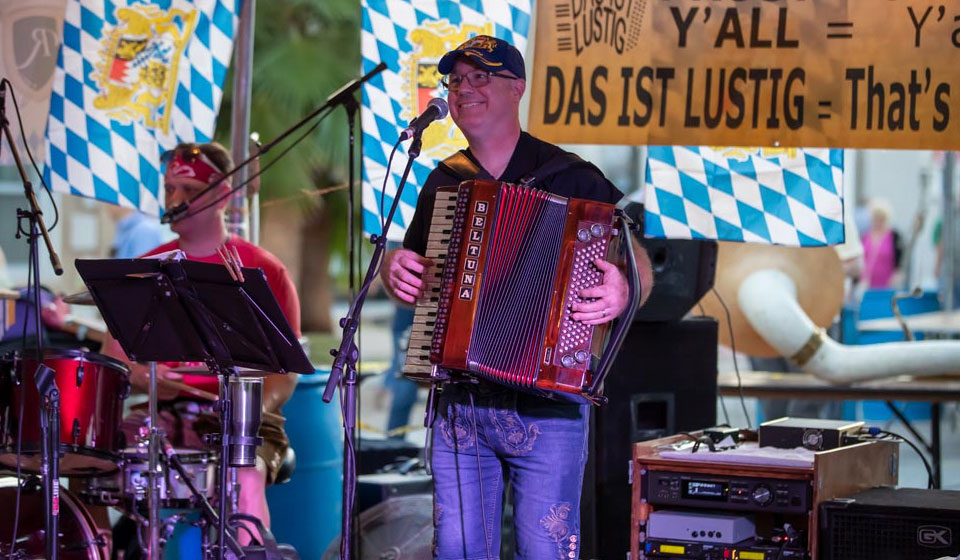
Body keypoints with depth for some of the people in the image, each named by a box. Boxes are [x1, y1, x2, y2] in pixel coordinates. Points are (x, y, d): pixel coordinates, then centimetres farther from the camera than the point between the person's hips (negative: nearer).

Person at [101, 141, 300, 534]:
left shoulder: (263, 271, 2)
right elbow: (113, 354, 12)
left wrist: (258, 406, -21)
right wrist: (142, 376, -10)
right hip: (162, 414, 3)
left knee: (246, 477, -35)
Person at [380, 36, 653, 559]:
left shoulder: (569, 177, -2)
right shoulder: (442, 183, 13)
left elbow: (637, 263, -2)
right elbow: (416, 287, 24)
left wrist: (624, 293, -25)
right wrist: (393, 268, 1)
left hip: (547, 403, -5)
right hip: (459, 403, 5)